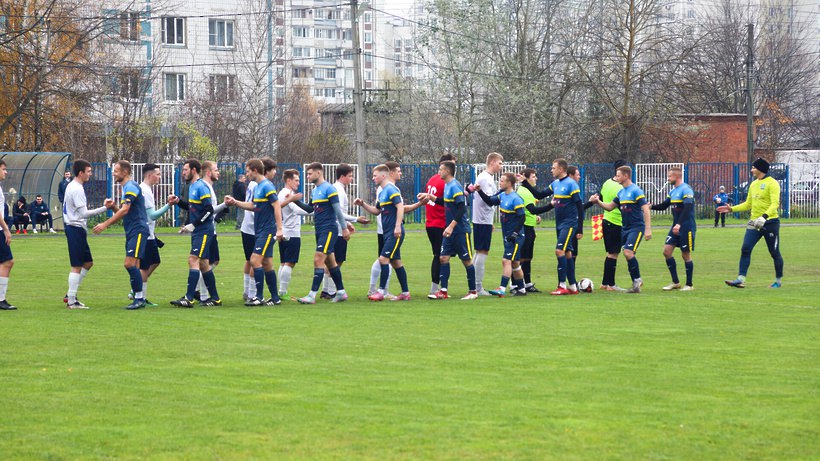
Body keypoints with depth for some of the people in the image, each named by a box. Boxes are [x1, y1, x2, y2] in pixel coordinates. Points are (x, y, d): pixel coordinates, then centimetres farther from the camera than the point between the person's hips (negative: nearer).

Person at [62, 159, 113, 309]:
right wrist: (104, 208, -22)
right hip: (76, 228, -10)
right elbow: (83, 213, -21)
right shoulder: (77, 189, -16)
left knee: (88, 263, 14)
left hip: (74, 228, 10)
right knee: (77, 266, -6)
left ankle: (70, 295, 16)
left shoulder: (72, 187, 16)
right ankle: (72, 301, -3)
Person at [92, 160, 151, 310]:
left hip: (138, 230, -10)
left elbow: (124, 210, -22)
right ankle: (138, 297, 10)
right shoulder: (127, 187, 19)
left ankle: (140, 298, -12)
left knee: (130, 263, -15)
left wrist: (105, 224, -22)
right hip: (132, 231, 10)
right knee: (132, 265, 8)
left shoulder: (131, 187, -13)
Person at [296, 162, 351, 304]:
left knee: (318, 260, -14)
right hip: (320, 231, 9)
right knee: (330, 262, 13)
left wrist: (344, 228, -13)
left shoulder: (329, 189, -12)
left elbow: (338, 209, -13)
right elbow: (311, 209, 21)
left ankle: (312, 295, -17)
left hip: (329, 230, -9)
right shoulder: (315, 190, 15)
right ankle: (341, 292, 21)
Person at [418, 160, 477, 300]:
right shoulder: (447, 185, 10)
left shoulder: (455, 186, -17)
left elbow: (462, 208, -22)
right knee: (444, 258, 3)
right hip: (450, 231, 9)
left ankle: (473, 292, 10)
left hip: (460, 230, -9)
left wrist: (451, 226, -24)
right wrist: (430, 197, 16)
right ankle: (443, 291, 4)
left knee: (466, 260, 1)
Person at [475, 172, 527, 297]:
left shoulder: (516, 199, -17)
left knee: (506, 261, -14)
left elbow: (522, 217, -18)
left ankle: (502, 289, -17)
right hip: (507, 236, 9)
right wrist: (480, 191, 9)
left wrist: (514, 234, -21)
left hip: (515, 237, -9)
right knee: (514, 263, 15)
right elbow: (490, 201, 22)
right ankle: (521, 289, 24)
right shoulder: (502, 196, 8)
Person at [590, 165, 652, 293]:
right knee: (628, 254, 6)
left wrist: (648, 230, -21)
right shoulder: (621, 192, 13)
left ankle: (637, 280, -7)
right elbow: (609, 207, 19)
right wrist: (598, 201, 1)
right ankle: (636, 283, 14)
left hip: (636, 227, -9)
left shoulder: (636, 191, -12)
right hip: (625, 228, 9)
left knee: (628, 252, -21)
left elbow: (646, 210, -16)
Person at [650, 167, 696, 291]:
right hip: (676, 227, 8)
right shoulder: (673, 191, 12)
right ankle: (675, 282, 10)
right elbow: (663, 206, 20)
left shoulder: (686, 190, -16)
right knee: (667, 251, 1)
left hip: (686, 228, -8)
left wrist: (679, 224, -38)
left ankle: (689, 285, 11)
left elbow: (688, 208, -28)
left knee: (686, 255, -1)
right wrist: (651, 206, 3)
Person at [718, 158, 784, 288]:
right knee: (745, 249, -6)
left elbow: (775, 204, -20)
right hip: (755, 223, 7)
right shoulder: (753, 184, 14)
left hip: (770, 222, -7)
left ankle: (779, 281, 18)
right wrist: (732, 209, 14)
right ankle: (741, 279, -9)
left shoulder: (772, 183, -11)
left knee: (774, 253, 4)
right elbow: (748, 204, 22)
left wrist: (764, 216, -33)